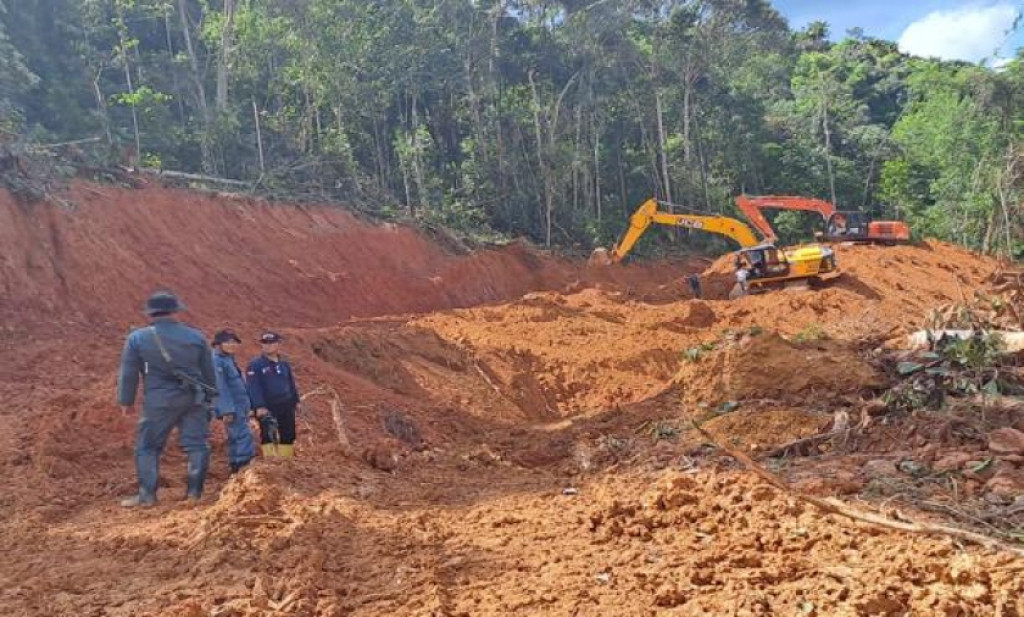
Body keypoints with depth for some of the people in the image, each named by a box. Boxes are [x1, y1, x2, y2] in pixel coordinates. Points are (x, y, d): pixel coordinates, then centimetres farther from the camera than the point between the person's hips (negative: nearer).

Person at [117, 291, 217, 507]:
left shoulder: (137, 338, -1)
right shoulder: (196, 336, 6)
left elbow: (128, 373, 2)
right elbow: (209, 372, 12)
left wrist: (126, 401, 12)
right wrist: (209, 398, 22)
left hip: (159, 401, -2)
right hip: (193, 399, 2)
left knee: (147, 447, 9)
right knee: (196, 445, 8)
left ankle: (147, 496, 9)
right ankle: (194, 492, 9)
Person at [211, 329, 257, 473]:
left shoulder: (228, 359, 16)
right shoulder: (216, 361, -15)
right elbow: (220, 387, -21)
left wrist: (247, 406, 23)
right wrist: (227, 410, -25)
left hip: (239, 407, 10)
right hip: (231, 408, -10)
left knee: (236, 439, 13)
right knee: (243, 436, -15)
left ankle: (236, 469, 20)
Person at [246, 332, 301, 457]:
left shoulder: (285, 364, 12)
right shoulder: (255, 365, -5)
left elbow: (291, 384, 20)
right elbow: (254, 387, -13)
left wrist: (295, 401, 15)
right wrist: (259, 406, -22)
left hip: (286, 407, 5)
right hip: (266, 408, -5)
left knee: (288, 436, 9)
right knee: (268, 436, -10)